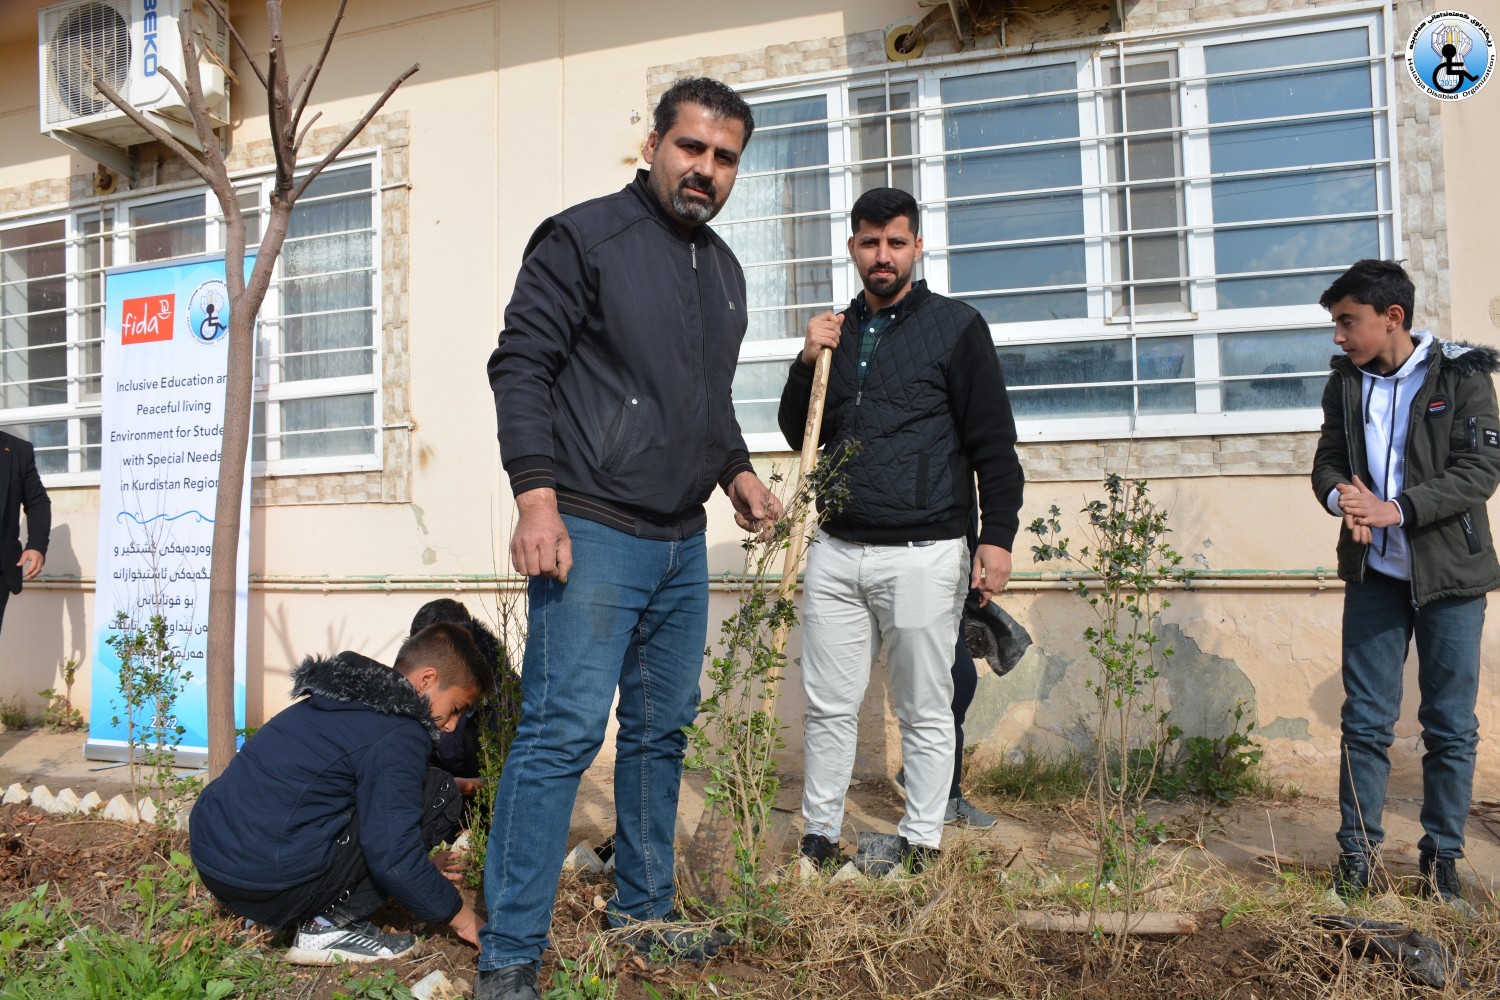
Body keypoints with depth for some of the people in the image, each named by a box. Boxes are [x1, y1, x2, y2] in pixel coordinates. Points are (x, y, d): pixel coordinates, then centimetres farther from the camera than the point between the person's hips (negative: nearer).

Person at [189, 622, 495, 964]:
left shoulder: (350, 699, 16)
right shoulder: (398, 734, -13)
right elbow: (393, 862, -15)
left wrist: (419, 867, 31)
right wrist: (462, 918, -1)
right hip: (270, 883, -10)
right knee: (439, 794, -4)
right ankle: (328, 926, -3)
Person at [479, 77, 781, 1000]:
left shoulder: (724, 268, 18)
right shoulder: (585, 238, -4)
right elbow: (521, 365, -10)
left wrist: (736, 468, 13)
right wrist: (537, 497, -19)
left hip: (683, 544, 8)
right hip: (593, 536, -7)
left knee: (662, 732, 14)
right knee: (563, 734, -9)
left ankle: (643, 914, 29)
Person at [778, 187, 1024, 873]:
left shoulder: (955, 327, 1)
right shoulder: (836, 330, 15)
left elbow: (994, 443, -2)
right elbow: (799, 436, 18)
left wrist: (998, 536, -11)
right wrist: (807, 363, 2)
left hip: (923, 554, -4)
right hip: (836, 553, 4)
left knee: (925, 713, 6)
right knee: (829, 706, 9)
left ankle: (921, 846, 19)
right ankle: (819, 836, 22)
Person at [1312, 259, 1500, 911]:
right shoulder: (1346, 382, 6)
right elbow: (1327, 461, 5)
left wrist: (1395, 509, -23)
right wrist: (1341, 498, -17)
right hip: (1374, 574, 3)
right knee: (1365, 721, 6)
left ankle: (1442, 858, 21)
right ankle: (1358, 852, 16)